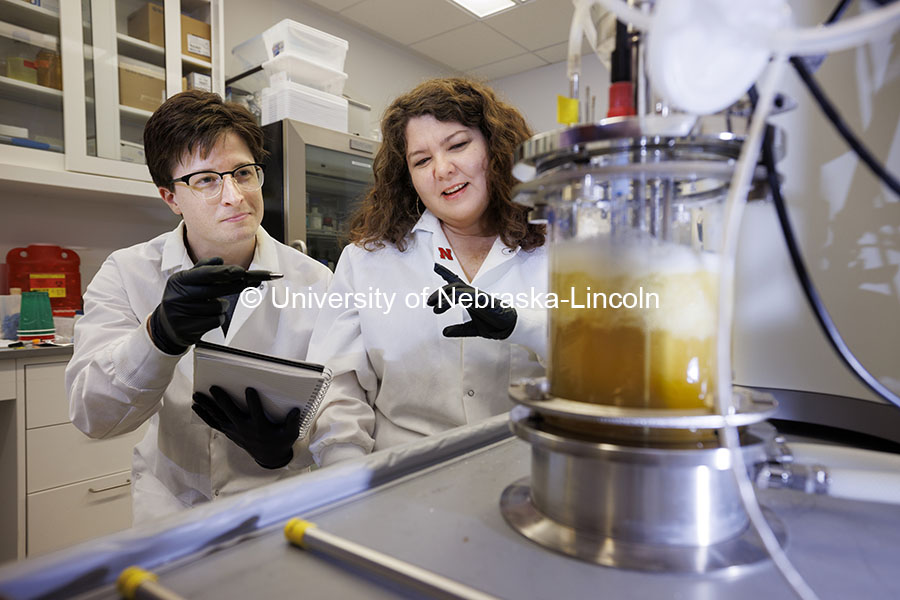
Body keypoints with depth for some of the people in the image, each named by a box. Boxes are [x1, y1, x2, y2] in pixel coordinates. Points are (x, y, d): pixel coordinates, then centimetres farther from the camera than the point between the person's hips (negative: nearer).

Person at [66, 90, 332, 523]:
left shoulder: (315, 283, -4)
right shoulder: (127, 274, -1)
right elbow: (92, 415, -11)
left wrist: (284, 445, -24)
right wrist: (160, 334, -30)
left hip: (278, 502, 0)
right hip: (171, 500, 1)